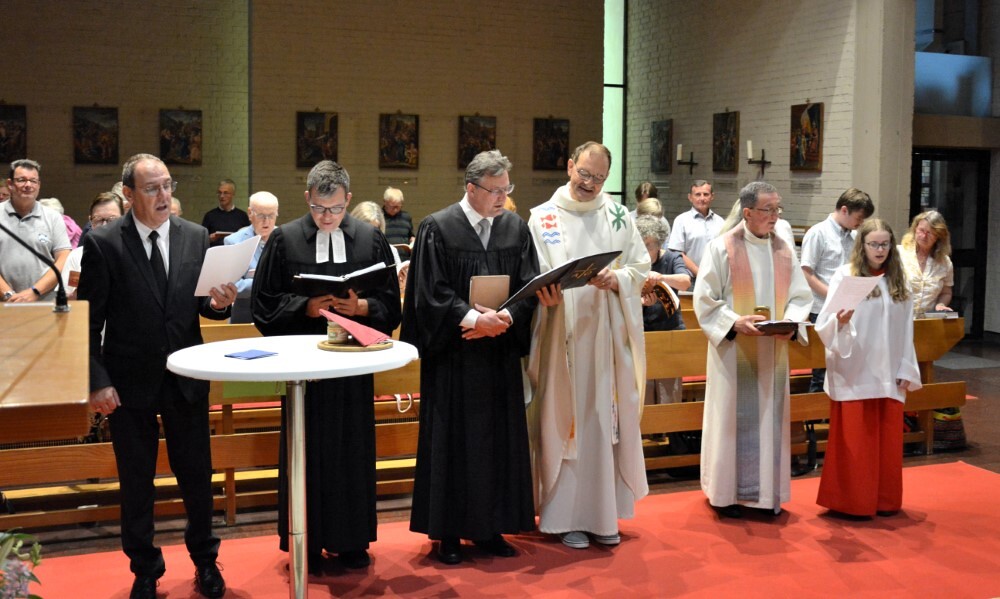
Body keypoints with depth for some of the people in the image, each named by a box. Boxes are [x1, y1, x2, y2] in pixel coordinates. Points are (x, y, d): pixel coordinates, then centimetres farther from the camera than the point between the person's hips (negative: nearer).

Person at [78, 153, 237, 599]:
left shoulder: (196, 238, 1)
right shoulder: (103, 244, -8)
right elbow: (89, 320, -7)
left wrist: (218, 303, -15)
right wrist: (97, 381, -12)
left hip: (186, 379, 2)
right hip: (129, 383, -2)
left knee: (197, 476, 12)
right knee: (136, 483, 12)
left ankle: (205, 560, 32)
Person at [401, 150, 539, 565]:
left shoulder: (516, 228, 6)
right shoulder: (437, 228, -6)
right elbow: (431, 293, -10)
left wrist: (505, 318, -16)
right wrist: (473, 318, -22)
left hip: (500, 353, 4)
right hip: (453, 354, -4)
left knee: (499, 438, 7)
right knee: (452, 440, 2)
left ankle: (489, 527, 19)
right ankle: (448, 531, 13)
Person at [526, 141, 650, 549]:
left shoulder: (618, 217, 11)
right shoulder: (542, 217, 5)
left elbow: (641, 266, 7)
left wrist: (617, 279, -13)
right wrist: (545, 290, -22)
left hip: (608, 335, 2)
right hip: (562, 335, -2)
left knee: (608, 419, 5)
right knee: (563, 419, 1)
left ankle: (603, 510, 17)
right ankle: (565, 515, 11)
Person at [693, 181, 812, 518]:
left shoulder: (783, 250, 8)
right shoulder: (722, 247, -7)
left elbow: (800, 295, 10)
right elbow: (704, 299, -7)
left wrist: (791, 320, -10)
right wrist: (735, 322, -20)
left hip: (773, 350, 5)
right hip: (733, 349, -4)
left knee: (770, 417, 9)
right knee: (733, 418, 1)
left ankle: (767, 491, 20)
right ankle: (727, 491, 14)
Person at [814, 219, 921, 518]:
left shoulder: (898, 279, 8)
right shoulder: (844, 275, -4)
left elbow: (905, 330, 10)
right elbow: (826, 325, -9)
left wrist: (906, 371, 6)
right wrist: (840, 320, -31)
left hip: (888, 374, 4)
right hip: (854, 373, -4)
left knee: (888, 440, 9)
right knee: (854, 441, 0)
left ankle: (885, 500, 22)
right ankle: (853, 501, 12)